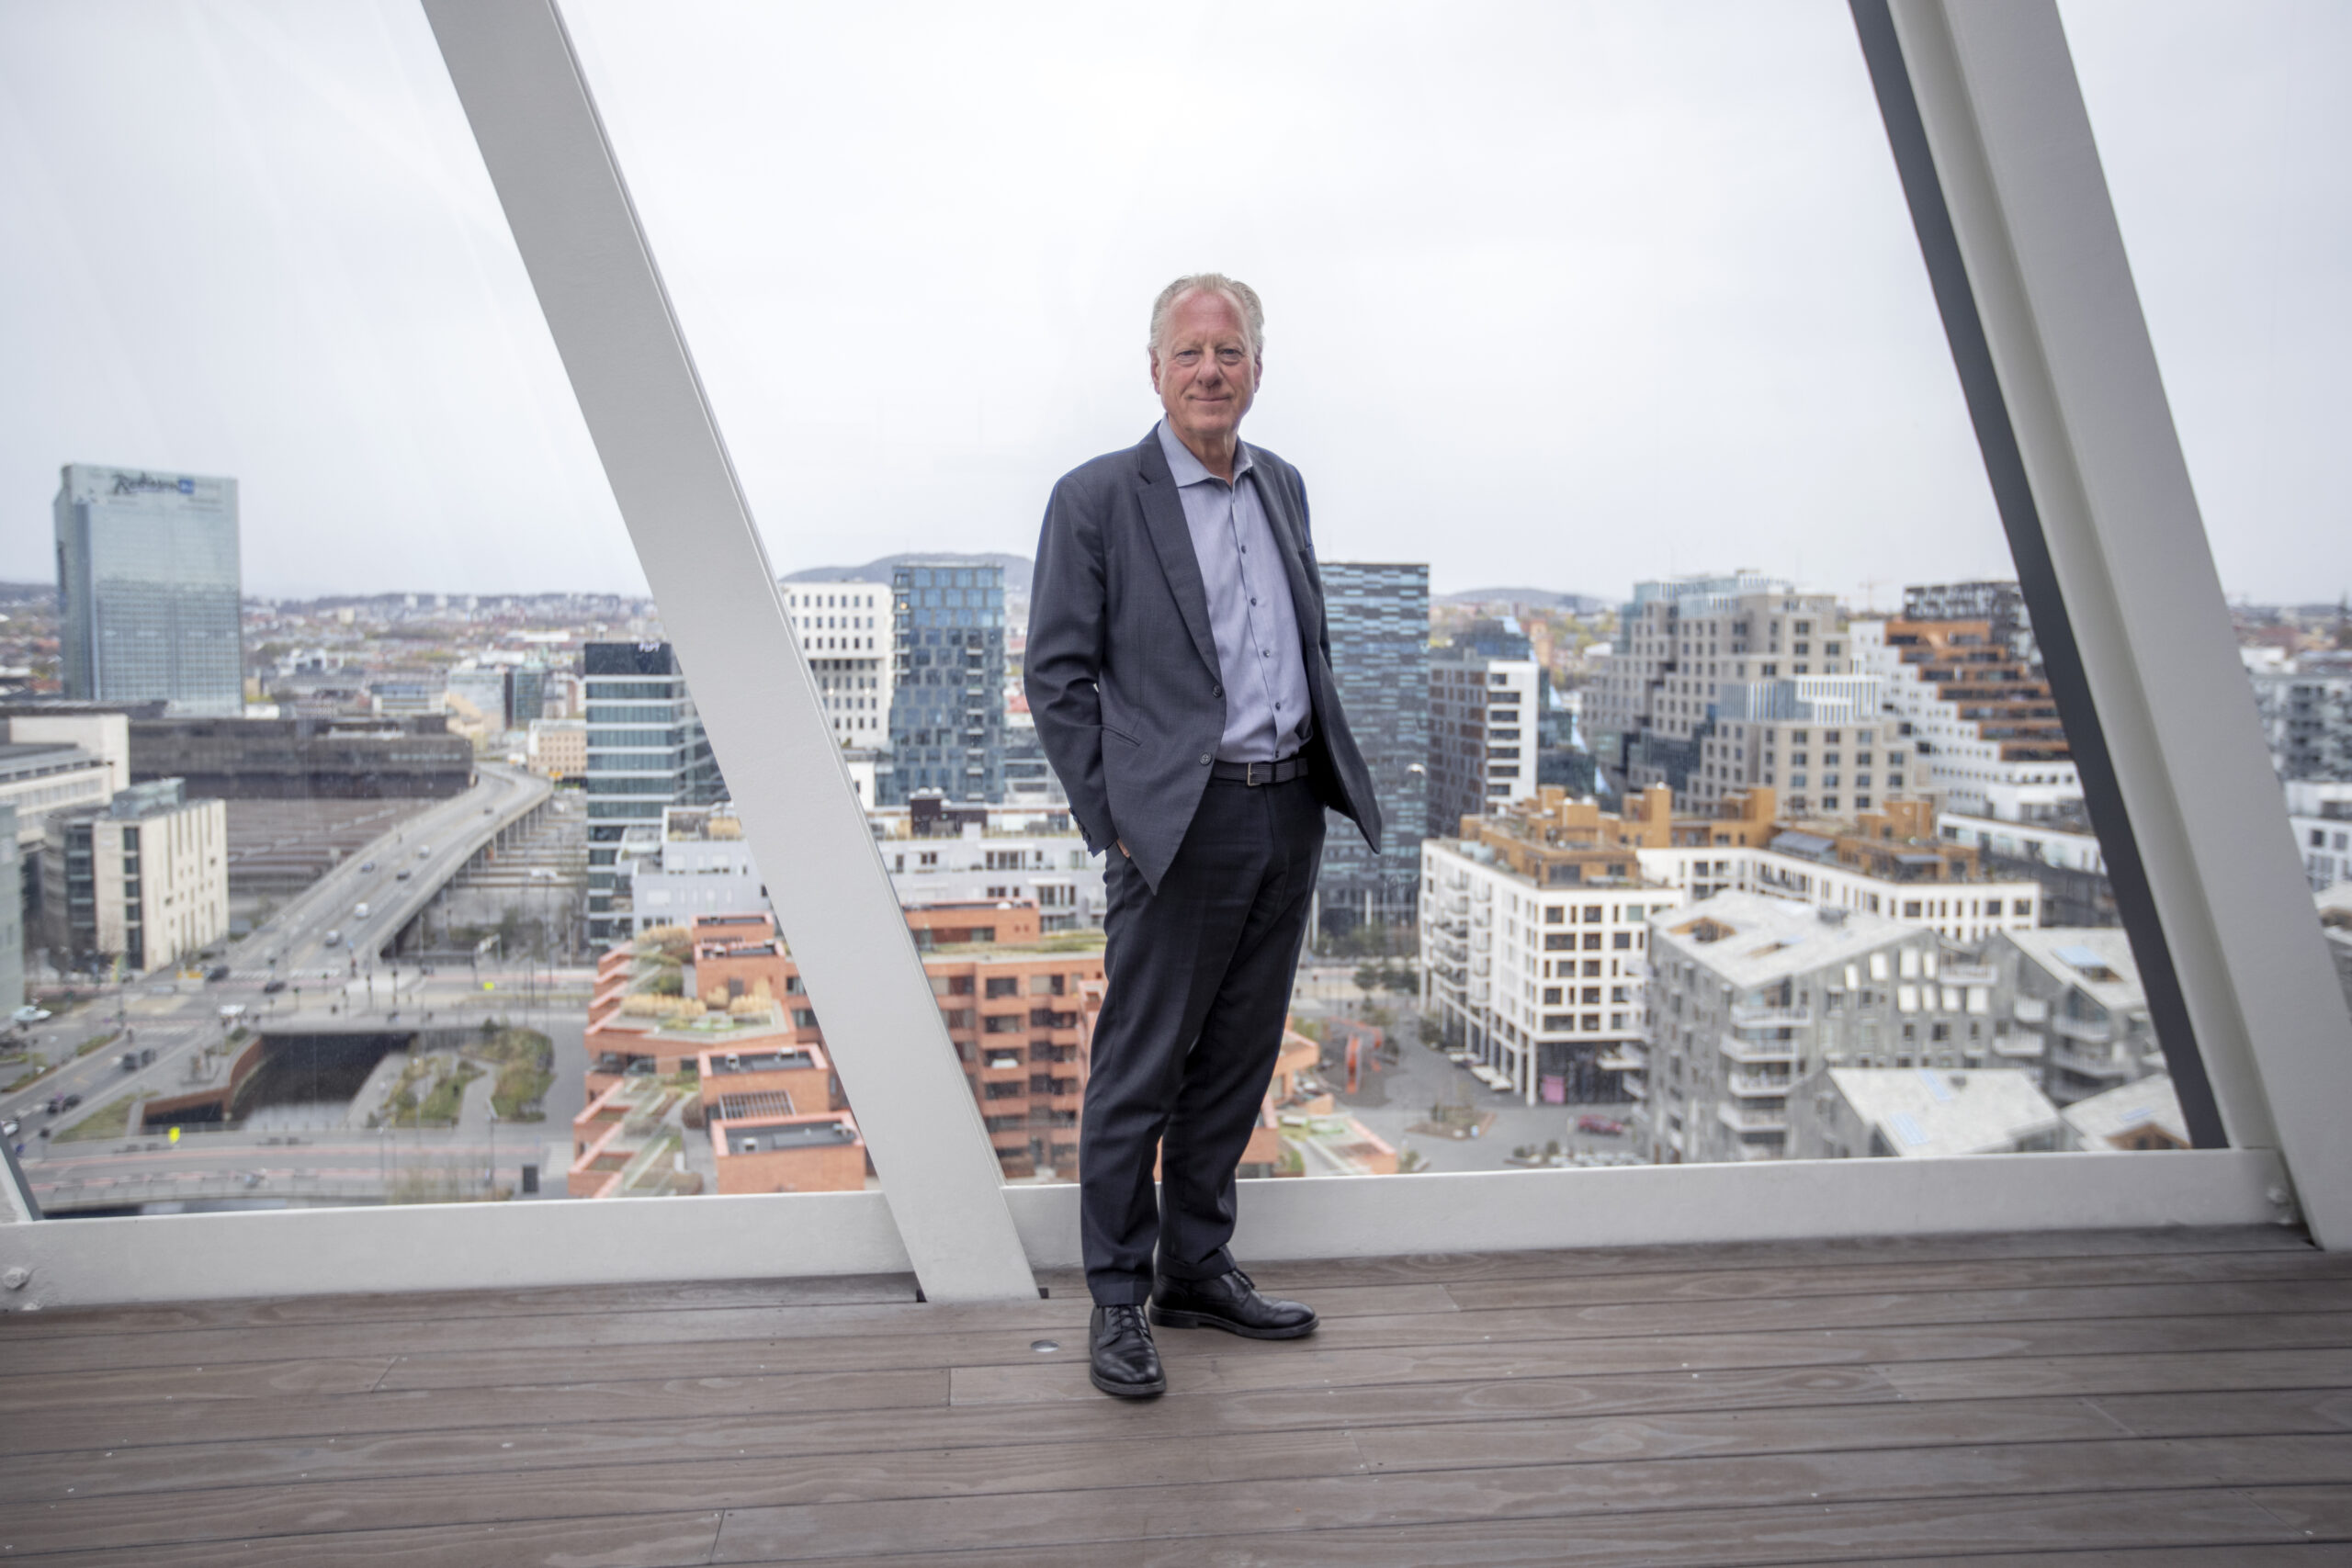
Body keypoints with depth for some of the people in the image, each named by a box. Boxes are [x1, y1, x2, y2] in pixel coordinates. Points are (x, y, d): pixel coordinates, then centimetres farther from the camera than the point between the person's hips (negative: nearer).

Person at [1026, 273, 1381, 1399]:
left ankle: (1197, 1271, 29)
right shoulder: (1097, 499, -5)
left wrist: (1325, 777, 11)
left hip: (1290, 815, 6)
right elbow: (1056, 678, -6)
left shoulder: (1283, 487, 14)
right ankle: (1116, 1300, 16)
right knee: (1138, 1071, 1)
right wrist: (1115, 822, -10)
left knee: (1235, 1062, 14)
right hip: (1180, 825, -6)